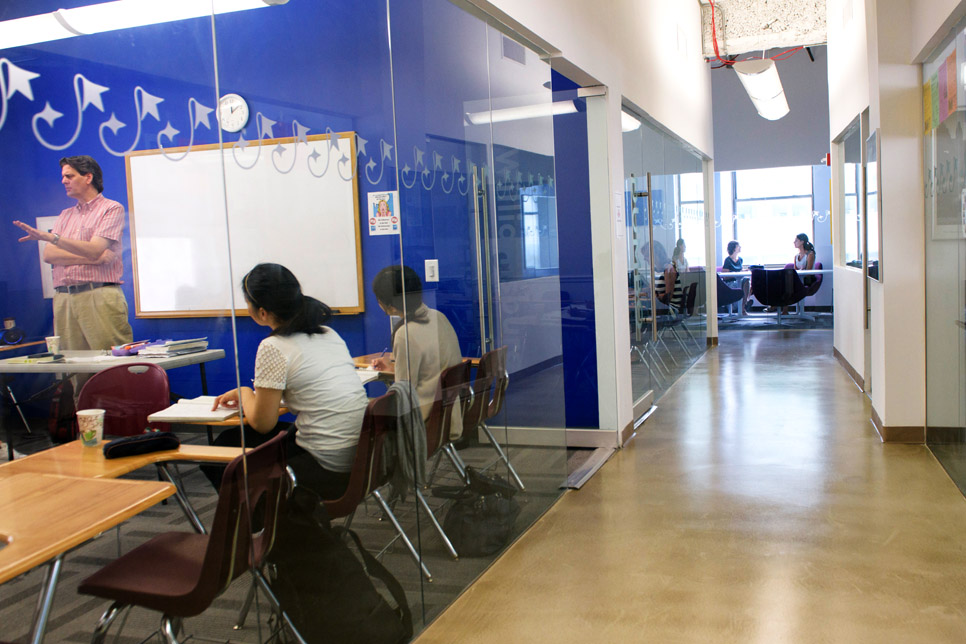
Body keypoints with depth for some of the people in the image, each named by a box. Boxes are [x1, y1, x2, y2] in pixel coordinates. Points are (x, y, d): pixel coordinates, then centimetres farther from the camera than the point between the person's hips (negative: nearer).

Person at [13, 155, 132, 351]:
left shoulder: (112, 209, 4)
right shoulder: (66, 215, 22)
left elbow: (94, 250, -10)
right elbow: (48, 255, 7)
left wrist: (50, 237, -19)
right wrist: (92, 258, -7)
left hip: (100, 297, -5)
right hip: (64, 298, 5)